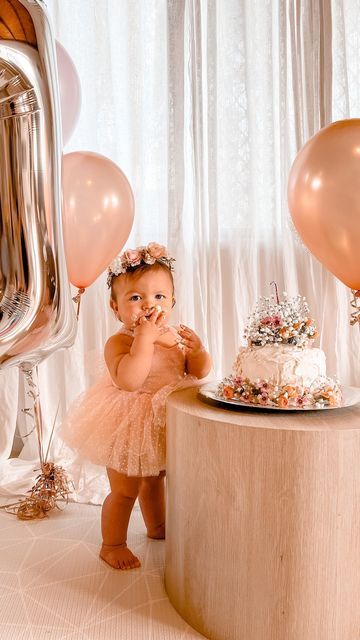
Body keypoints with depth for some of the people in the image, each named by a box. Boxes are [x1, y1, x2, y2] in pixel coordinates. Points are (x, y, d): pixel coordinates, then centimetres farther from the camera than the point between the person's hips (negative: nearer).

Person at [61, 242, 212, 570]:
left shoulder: (177, 335, -4)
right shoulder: (119, 342, -23)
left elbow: (200, 372, 0)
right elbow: (128, 380, -39)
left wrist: (197, 349, -21)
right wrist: (145, 338, -39)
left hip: (166, 424, 7)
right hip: (131, 427, -6)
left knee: (154, 480, 28)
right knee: (125, 490, 5)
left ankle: (157, 526, 50)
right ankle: (112, 545, 26)